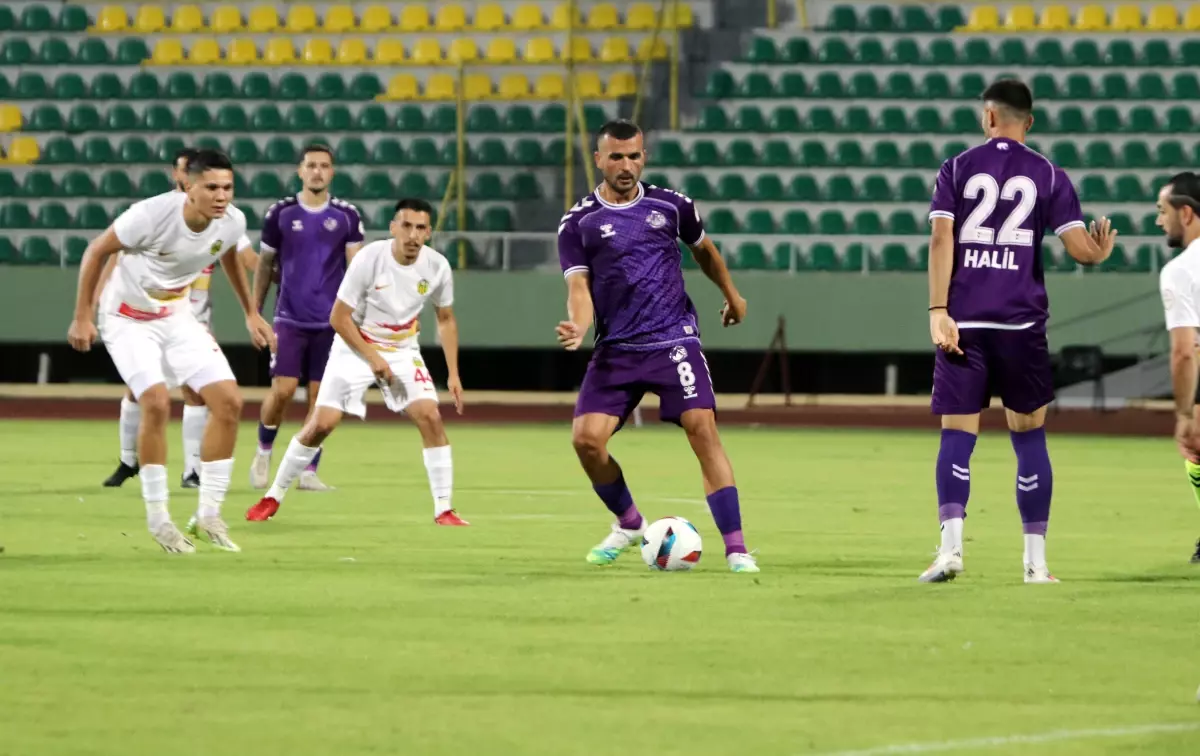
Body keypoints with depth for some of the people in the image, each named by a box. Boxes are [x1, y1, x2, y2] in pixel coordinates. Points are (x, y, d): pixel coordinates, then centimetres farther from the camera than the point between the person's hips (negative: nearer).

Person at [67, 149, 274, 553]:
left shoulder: (233, 222, -13)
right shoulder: (153, 214, -30)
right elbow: (97, 251, -16)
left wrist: (251, 313, 17)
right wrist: (82, 317, -13)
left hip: (176, 315, 6)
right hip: (128, 318, -6)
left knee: (228, 401, -7)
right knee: (156, 403, -23)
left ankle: (209, 513, 4)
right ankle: (157, 517, -8)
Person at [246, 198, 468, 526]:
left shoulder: (437, 266, -12)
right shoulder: (369, 259, -23)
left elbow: (445, 320, 5)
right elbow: (339, 318, -16)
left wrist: (453, 374, 0)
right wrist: (373, 359, -19)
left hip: (403, 351, 3)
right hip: (355, 348, -3)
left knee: (430, 416, -16)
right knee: (321, 423, -9)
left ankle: (444, 510, -8)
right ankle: (273, 497, 9)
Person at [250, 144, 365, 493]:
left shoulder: (347, 215, 2)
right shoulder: (280, 213, 1)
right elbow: (265, 264, 10)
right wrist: (254, 313, 11)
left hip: (330, 320, 1)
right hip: (290, 318, -1)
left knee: (320, 397, 1)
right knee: (282, 390, -9)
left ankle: (309, 472, 8)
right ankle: (264, 452, 15)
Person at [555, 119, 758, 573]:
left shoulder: (670, 205, 5)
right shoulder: (578, 223, 2)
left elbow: (703, 249, 24)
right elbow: (579, 287, -6)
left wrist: (731, 294, 33)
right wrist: (578, 326, -25)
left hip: (674, 340, -1)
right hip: (616, 349, 1)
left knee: (702, 429, -16)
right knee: (586, 439, -11)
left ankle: (735, 548, -15)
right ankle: (628, 524, 18)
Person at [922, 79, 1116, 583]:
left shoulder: (957, 169, 5)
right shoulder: (1048, 177, 5)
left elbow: (941, 239, -5)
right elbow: (1079, 248, -1)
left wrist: (938, 310, -8)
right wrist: (1102, 252, 22)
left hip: (963, 322, 0)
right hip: (1021, 323, 0)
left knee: (957, 435, -1)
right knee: (1029, 435, 9)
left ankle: (951, 546, -17)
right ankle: (1036, 558, 8)